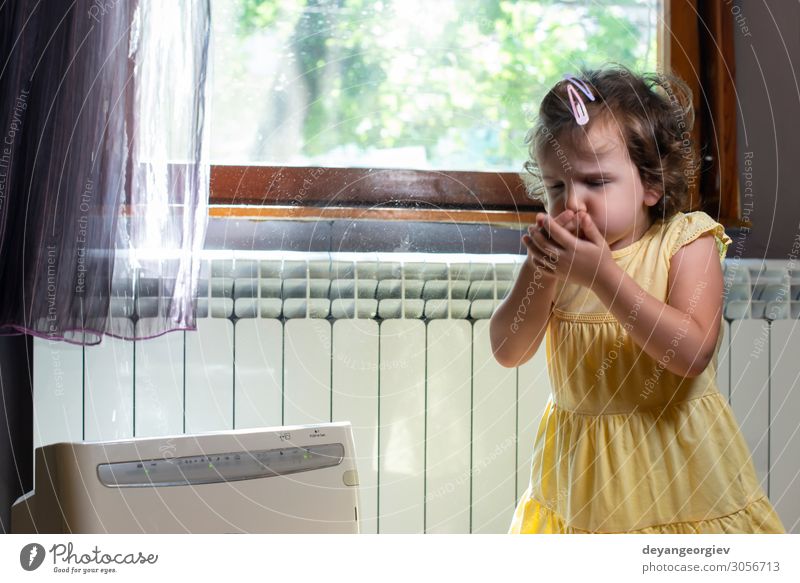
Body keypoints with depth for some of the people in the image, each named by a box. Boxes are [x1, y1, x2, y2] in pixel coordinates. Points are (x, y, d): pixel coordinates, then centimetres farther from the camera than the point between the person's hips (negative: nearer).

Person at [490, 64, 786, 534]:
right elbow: (509, 351, -4)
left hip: (673, 468, -3)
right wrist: (539, 272, -20)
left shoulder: (685, 241, -11)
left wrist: (603, 274, -30)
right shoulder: (557, 253, 0)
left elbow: (692, 352, -25)